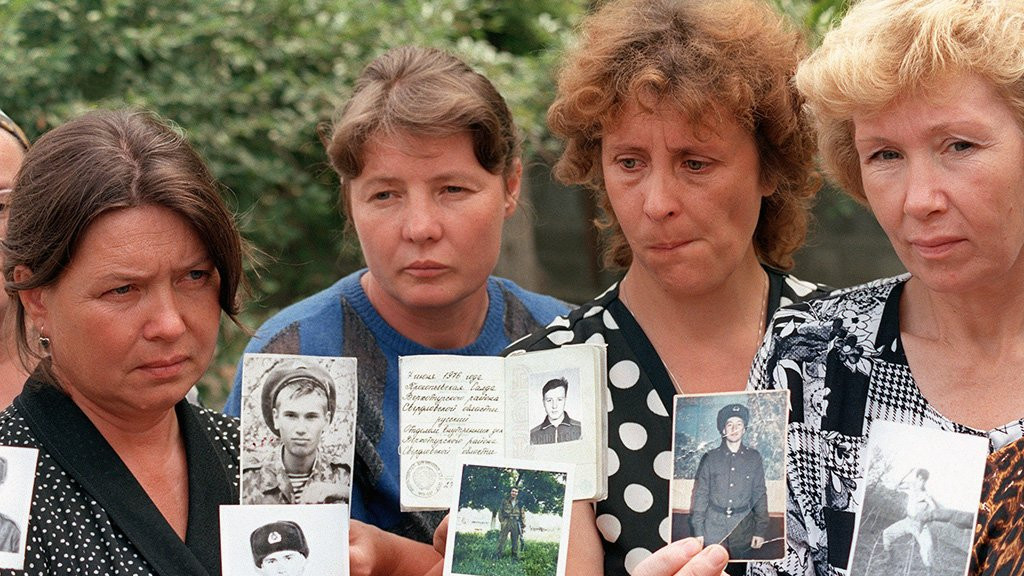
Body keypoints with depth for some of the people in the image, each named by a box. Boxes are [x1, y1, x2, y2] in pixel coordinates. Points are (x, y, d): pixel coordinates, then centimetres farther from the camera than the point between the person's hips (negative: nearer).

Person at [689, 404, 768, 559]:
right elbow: (700, 494, 4)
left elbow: (760, 494, 7)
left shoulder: (753, 458, 7)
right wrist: (698, 531, -2)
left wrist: (760, 530, 2)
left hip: (742, 527, 1)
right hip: (713, 527, -1)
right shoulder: (710, 458, 4)